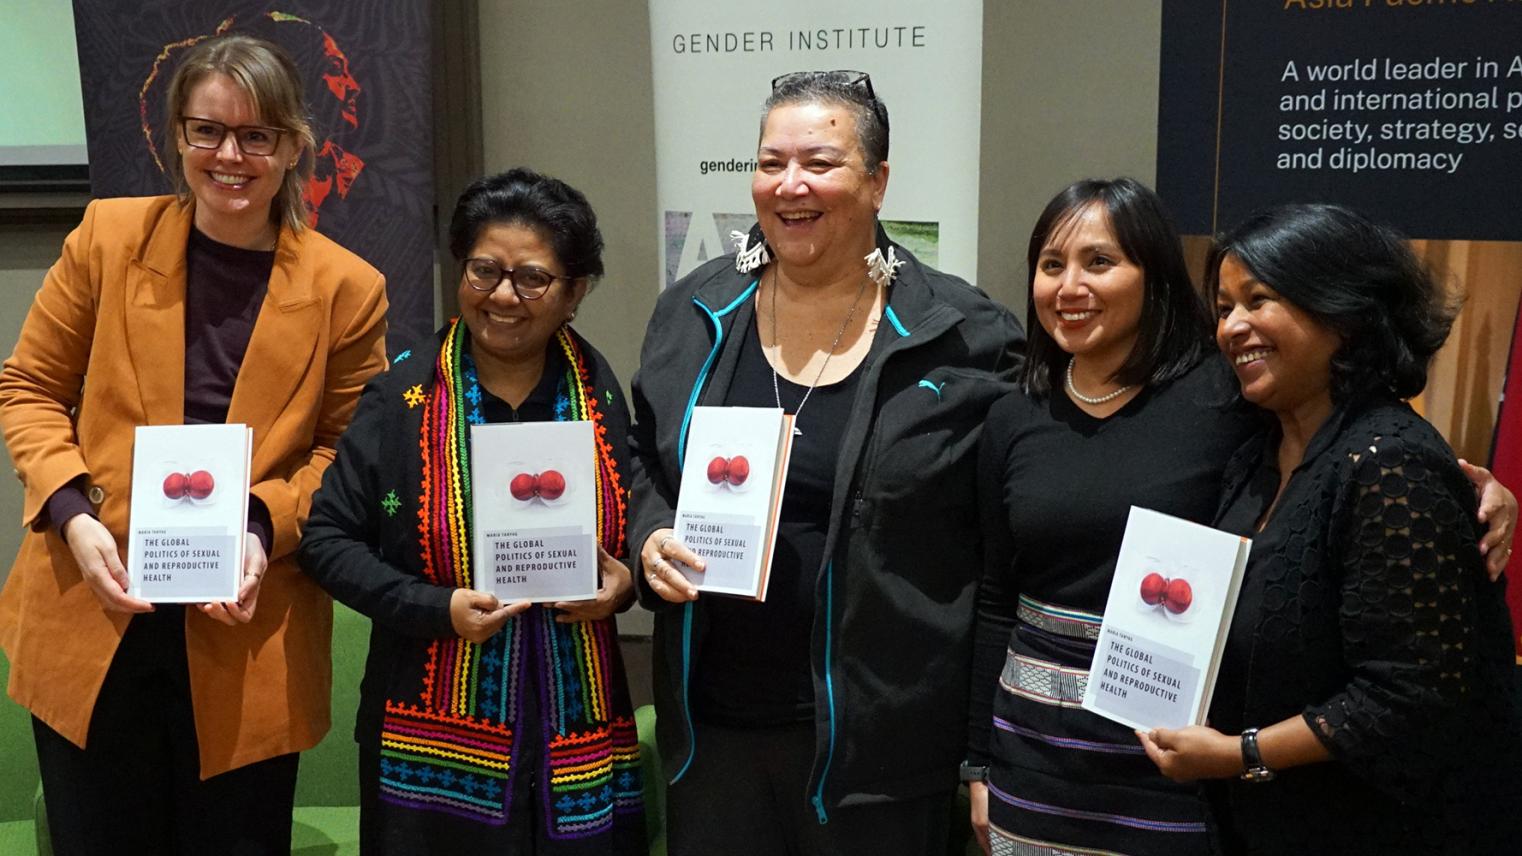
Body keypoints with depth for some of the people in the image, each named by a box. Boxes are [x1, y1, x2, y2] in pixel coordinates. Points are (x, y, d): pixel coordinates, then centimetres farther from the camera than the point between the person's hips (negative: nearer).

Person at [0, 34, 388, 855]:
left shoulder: (346, 288, -6)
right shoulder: (108, 236, -3)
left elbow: (347, 448, 3)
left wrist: (265, 527, -15)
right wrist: (72, 516, -10)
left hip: (249, 641, -1)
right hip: (90, 624, 1)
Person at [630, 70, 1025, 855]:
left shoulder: (961, 337, -8)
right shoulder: (692, 313, 3)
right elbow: (644, 463, 16)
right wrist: (651, 537, -5)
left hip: (878, 733, -3)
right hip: (710, 721, 4)